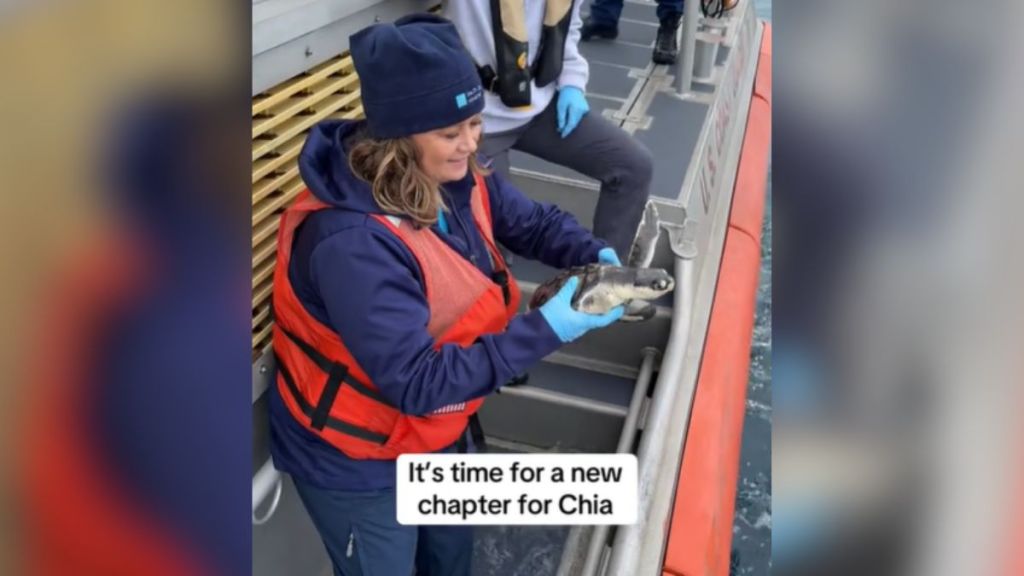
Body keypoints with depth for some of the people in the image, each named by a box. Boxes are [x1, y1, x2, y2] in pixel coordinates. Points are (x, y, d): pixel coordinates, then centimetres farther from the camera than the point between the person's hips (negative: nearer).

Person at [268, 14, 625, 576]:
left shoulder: (457, 180, -13)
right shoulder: (351, 244, -38)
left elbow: (533, 222, 3)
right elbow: (418, 382, -36)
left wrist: (595, 256, -17)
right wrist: (545, 329, -37)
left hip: (437, 431, 7)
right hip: (355, 460, -7)